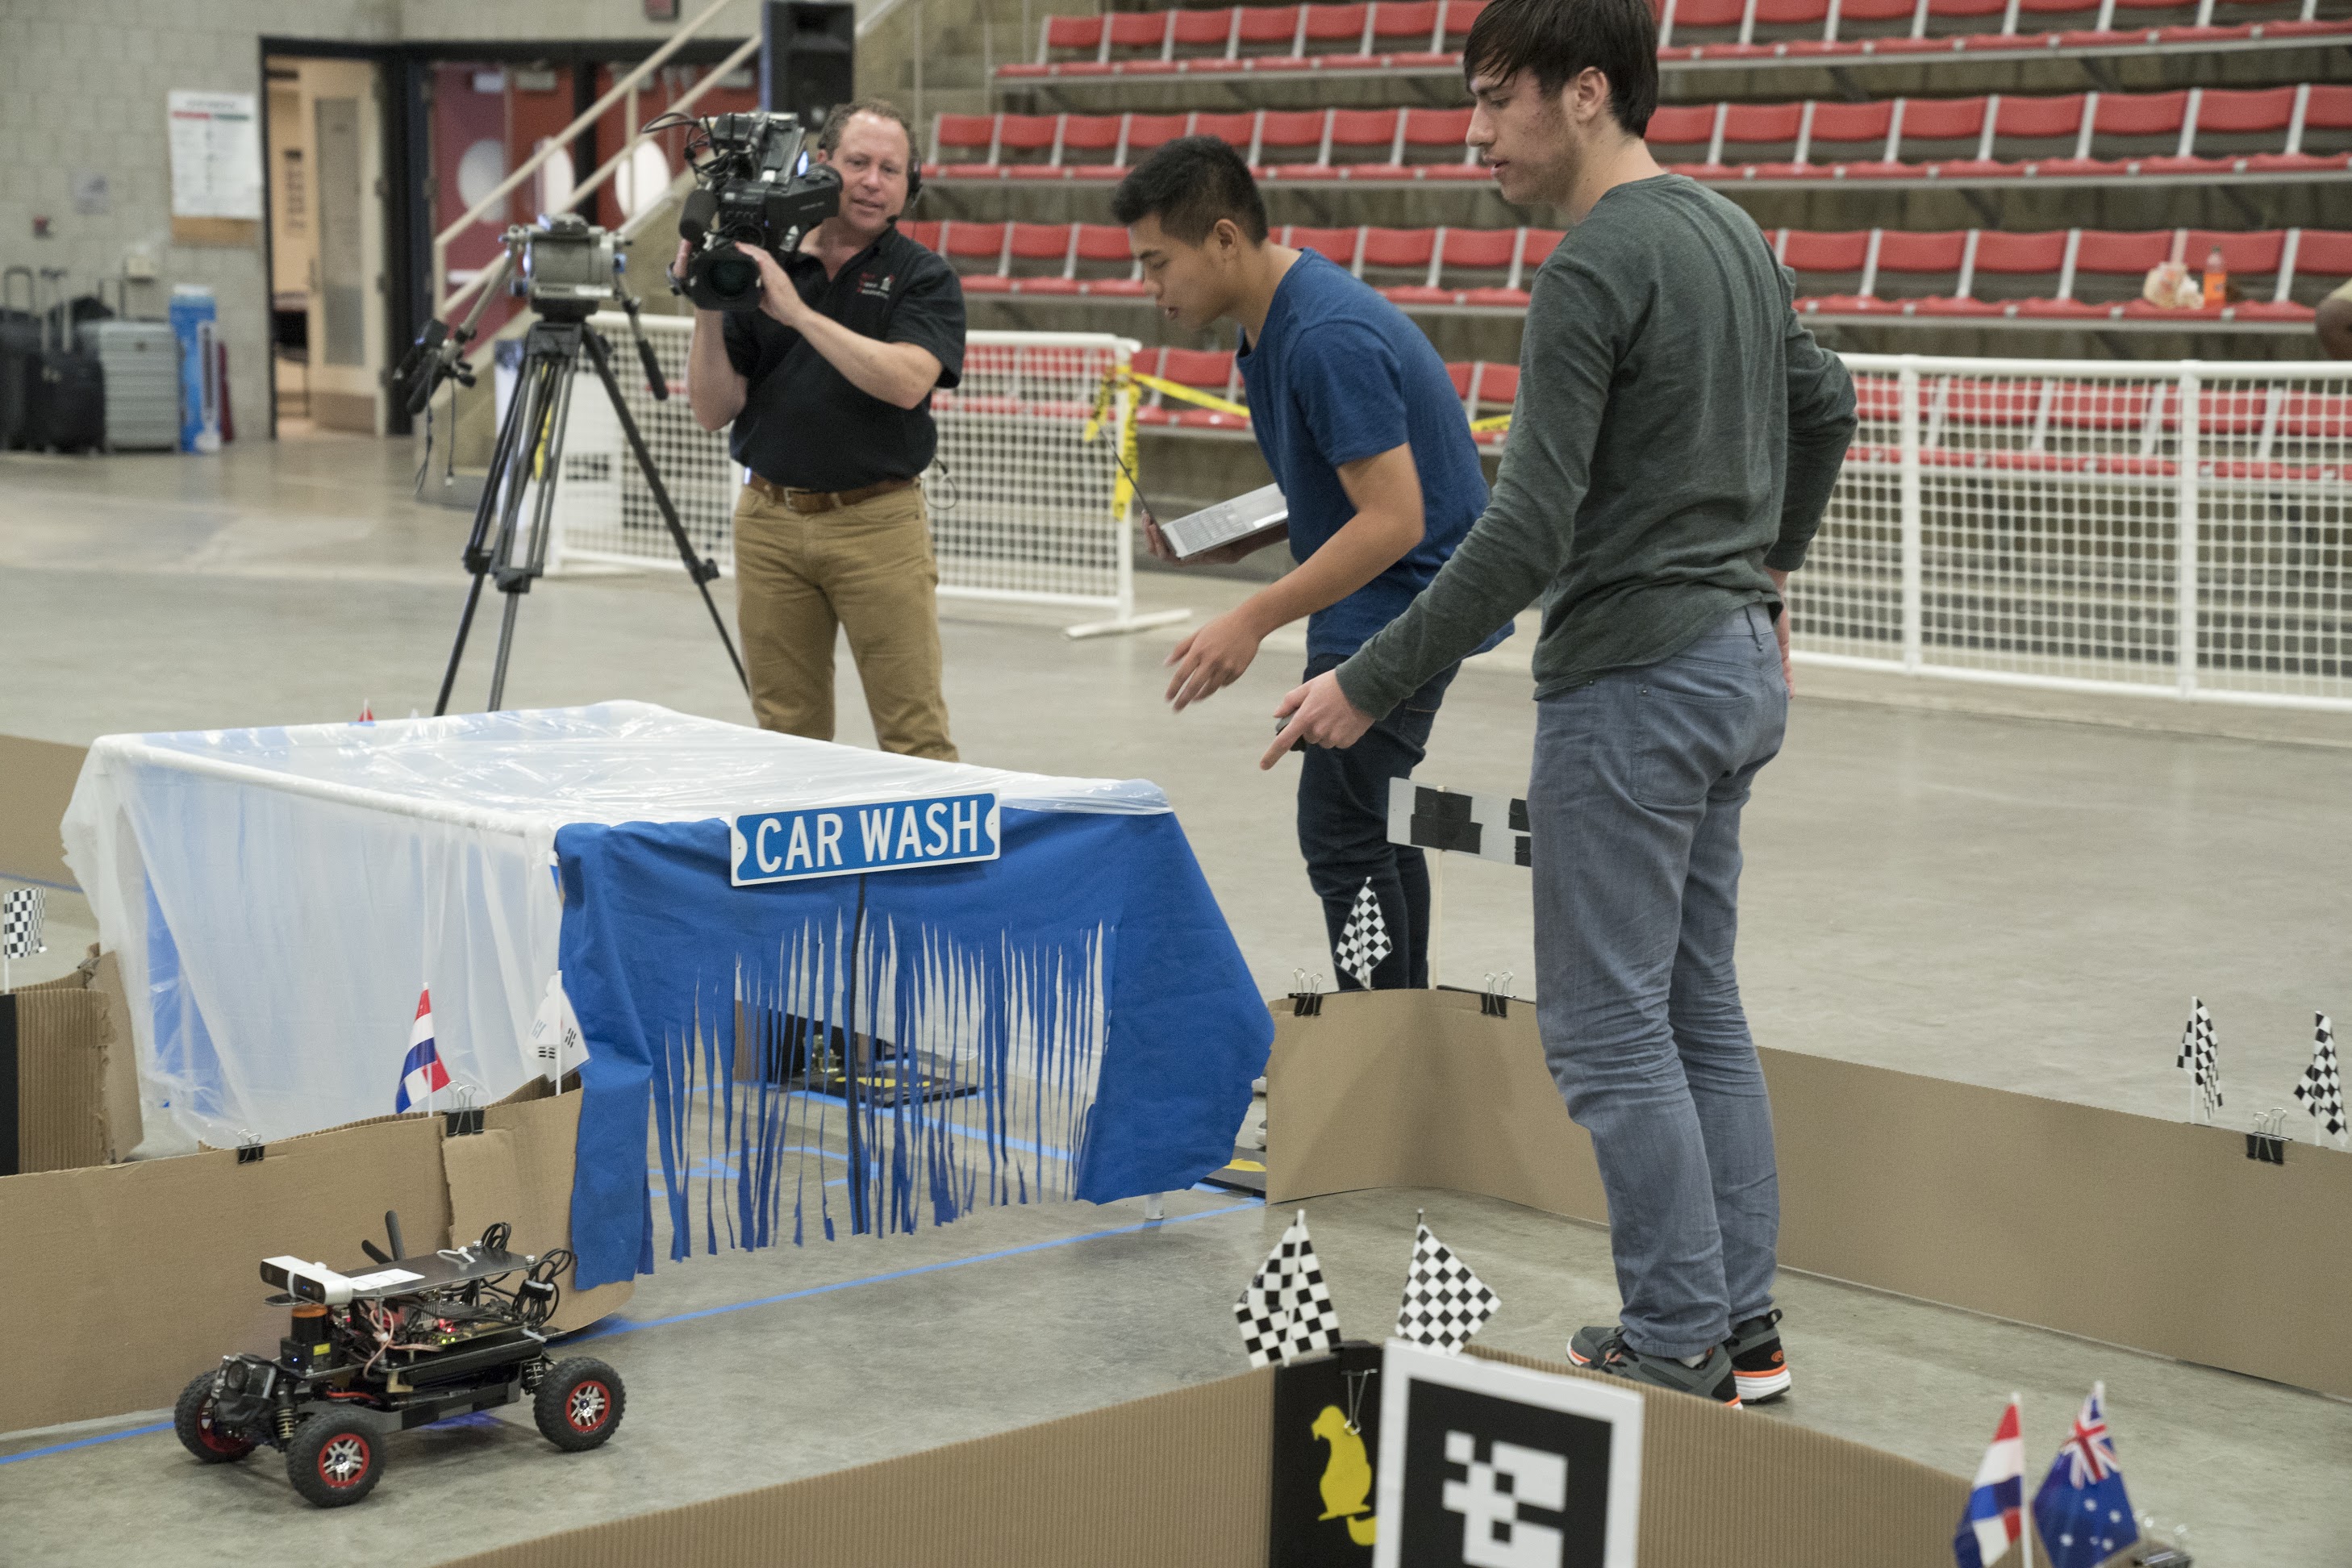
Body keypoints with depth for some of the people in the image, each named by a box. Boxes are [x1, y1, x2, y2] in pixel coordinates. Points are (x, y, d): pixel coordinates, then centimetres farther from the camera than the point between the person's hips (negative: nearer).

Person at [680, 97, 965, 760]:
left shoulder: (924, 277, 0)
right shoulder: (756, 266, 7)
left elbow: (906, 382, -19)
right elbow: (713, 410, 4)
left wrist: (798, 312, -21)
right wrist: (708, 311, -10)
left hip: (878, 524, -3)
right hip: (770, 523, 3)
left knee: (916, 740, -4)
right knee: (786, 736, 8)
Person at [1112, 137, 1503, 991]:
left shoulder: (1329, 336, -26)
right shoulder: (1274, 318, 7)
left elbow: (1393, 518, -28)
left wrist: (1254, 618, -28)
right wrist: (1236, 541, 3)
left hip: (1405, 601, -11)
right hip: (1389, 602, 11)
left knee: (1341, 831, -9)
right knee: (1375, 822, 17)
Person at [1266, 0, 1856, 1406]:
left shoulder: (1593, 274, -18)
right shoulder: (1736, 236, 10)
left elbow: (1526, 537, -23)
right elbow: (1826, 409, 26)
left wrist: (1370, 686, -18)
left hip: (1633, 683, -9)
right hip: (1739, 661, 9)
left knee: (1608, 1027, -1)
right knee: (1701, 1007, 15)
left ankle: (1680, 1347, 3)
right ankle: (1745, 1324, 19)